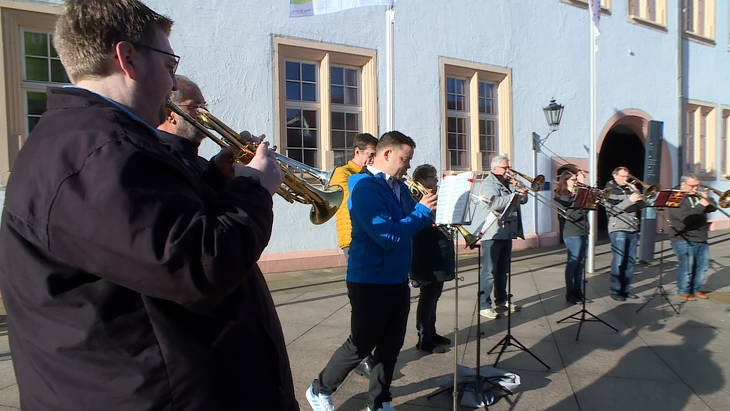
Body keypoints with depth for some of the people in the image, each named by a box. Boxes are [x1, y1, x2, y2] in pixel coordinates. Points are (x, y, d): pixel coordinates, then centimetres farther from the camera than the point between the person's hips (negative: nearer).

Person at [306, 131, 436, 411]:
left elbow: (411, 223, 13)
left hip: (398, 280, 8)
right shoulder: (364, 188, -19)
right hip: (370, 281, -8)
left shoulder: (399, 186, 9)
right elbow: (388, 237, -27)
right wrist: (421, 210, -18)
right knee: (361, 345, 5)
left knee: (391, 345, 15)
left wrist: (430, 209, -4)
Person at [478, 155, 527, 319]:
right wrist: (515, 194, -24)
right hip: (492, 233, -9)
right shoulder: (489, 183, -8)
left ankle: (501, 301, 28)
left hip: (507, 233, 9)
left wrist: (519, 188, 0)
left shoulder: (509, 182, 20)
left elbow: (523, 200, 19)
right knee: (488, 271, -8)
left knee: (503, 269, 17)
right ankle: (483, 306, -5)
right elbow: (495, 203, -24)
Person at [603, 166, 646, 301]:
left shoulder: (630, 188, 16)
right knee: (618, 261, -6)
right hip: (618, 229, -6)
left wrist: (636, 193, -4)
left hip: (633, 230, 6)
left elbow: (643, 205, 12)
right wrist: (630, 200, -20)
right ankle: (615, 291, 2)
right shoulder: (610, 190, -2)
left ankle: (625, 289, 19)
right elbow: (611, 210, -15)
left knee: (630, 261, 9)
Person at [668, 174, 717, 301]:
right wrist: (701, 206, -21)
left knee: (702, 265, 13)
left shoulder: (698, 196, 14)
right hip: (684, 240, -8)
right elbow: (686, 218, -22)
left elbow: (712, 209, 13)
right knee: (686, 267, -4)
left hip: (701, 240, 8)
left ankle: (695, 289, 28)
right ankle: (683, 292, 11)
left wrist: (707, 202, -7)